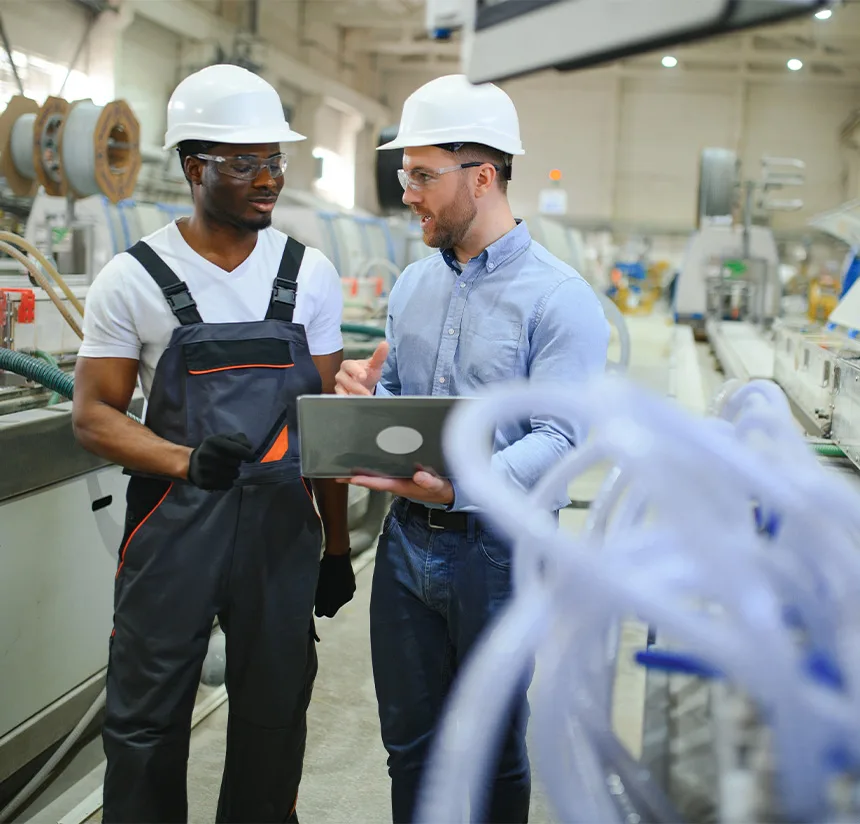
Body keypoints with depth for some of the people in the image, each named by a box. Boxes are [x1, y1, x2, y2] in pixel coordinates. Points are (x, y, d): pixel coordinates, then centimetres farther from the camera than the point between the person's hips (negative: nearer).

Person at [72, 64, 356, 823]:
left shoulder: (311, 275, 4)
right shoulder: (133, 279, -5)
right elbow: (94, 416, -5)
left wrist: (338, 547, 9)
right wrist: (188, 462, -23)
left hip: (284, 527, 3)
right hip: (172, 527, -2)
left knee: (274, 723, 12)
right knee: (147, 724, 7)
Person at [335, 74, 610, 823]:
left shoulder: (559, 298, -14)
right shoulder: (412, 285, 7)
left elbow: (557, 439, -21)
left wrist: (460, 487, -35)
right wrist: (364, 394, -8)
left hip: (496, 547, -5)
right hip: (407, 538, 6)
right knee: (409, 740, 18)